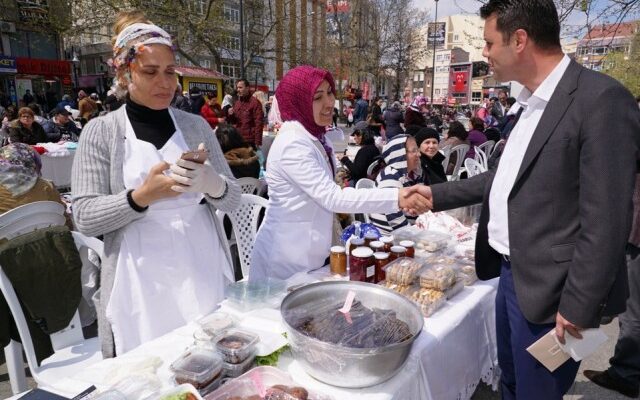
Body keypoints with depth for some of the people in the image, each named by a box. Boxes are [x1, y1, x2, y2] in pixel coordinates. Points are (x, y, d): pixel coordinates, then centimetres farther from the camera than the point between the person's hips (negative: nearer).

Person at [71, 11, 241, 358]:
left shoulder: (196, 125, 4)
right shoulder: (100, 132, -2)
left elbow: (233, 199, 3)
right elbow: (85, 218, -6)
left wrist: (211, 183, -19)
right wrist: (141, 196, -22)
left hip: (203, 276, 2)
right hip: (142, 286, -2)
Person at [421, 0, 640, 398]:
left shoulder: (602, 100, -19)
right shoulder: (531, 103, 9)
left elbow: (606, 222, -21)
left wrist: (576, 308, -17)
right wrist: (438, 194, 15)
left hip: (548, 290, -8)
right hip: (511, 274, 8)